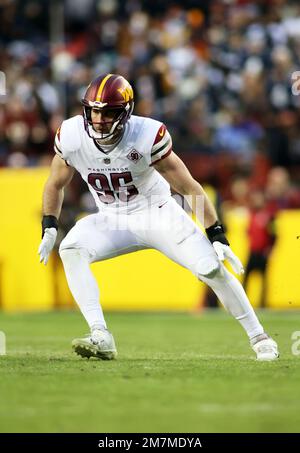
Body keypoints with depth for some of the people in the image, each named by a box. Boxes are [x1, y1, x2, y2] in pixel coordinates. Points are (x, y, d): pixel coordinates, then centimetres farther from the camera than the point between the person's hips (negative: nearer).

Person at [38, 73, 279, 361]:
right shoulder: (71, 137, -17)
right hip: (113, 220, 3)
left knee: (212, 268, -14)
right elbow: (55, 185, 4)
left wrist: (217, 237, -17)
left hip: (159, 213, -2)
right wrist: (49, 229, -7)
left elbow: (190, 188, -17)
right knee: (71, 249, -26)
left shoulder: (147, 136, -26)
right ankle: (101, 338, -29)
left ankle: (258, 337, 7)